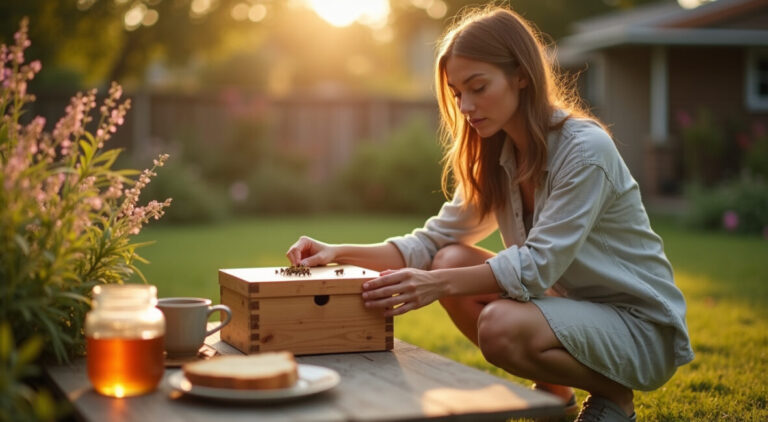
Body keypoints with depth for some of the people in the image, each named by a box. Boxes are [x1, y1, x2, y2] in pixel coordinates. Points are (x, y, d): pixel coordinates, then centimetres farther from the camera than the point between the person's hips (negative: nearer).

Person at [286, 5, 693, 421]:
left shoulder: (585, 149, -21)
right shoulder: (496, 157, 2)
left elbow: (539, 264, -27)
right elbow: (434, 241, -1)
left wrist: (437, 284, -35)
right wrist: (341, 253, -14)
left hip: (641, 325, -7)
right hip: (571, 306, 8)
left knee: (502, 326, -32)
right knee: (453, 262, -10)